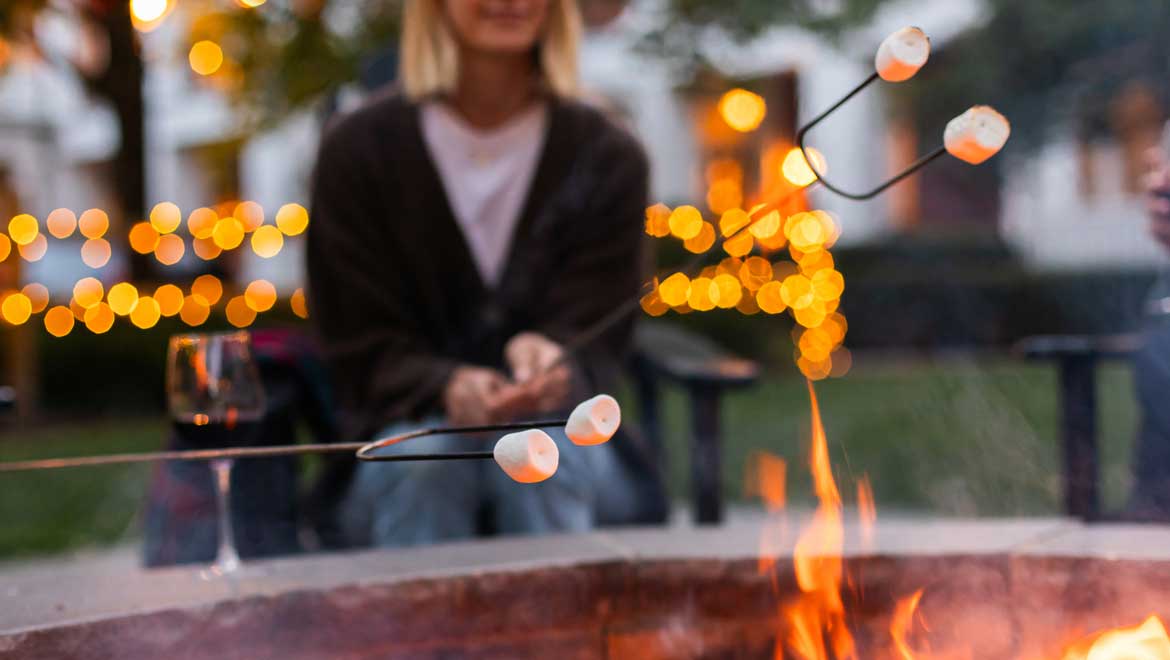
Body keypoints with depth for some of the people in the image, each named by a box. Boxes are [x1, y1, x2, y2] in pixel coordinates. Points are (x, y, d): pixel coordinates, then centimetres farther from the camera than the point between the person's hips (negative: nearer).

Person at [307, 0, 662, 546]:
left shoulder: (607, 158, 1)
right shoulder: (357, 152, -1)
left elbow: (595, 341, -6)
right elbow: (363, 352, -4)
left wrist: (553, 363, -31)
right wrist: (447, 387, -26)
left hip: (558, 425, 0)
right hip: (405, 426, 0)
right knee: (428, 461, -32)